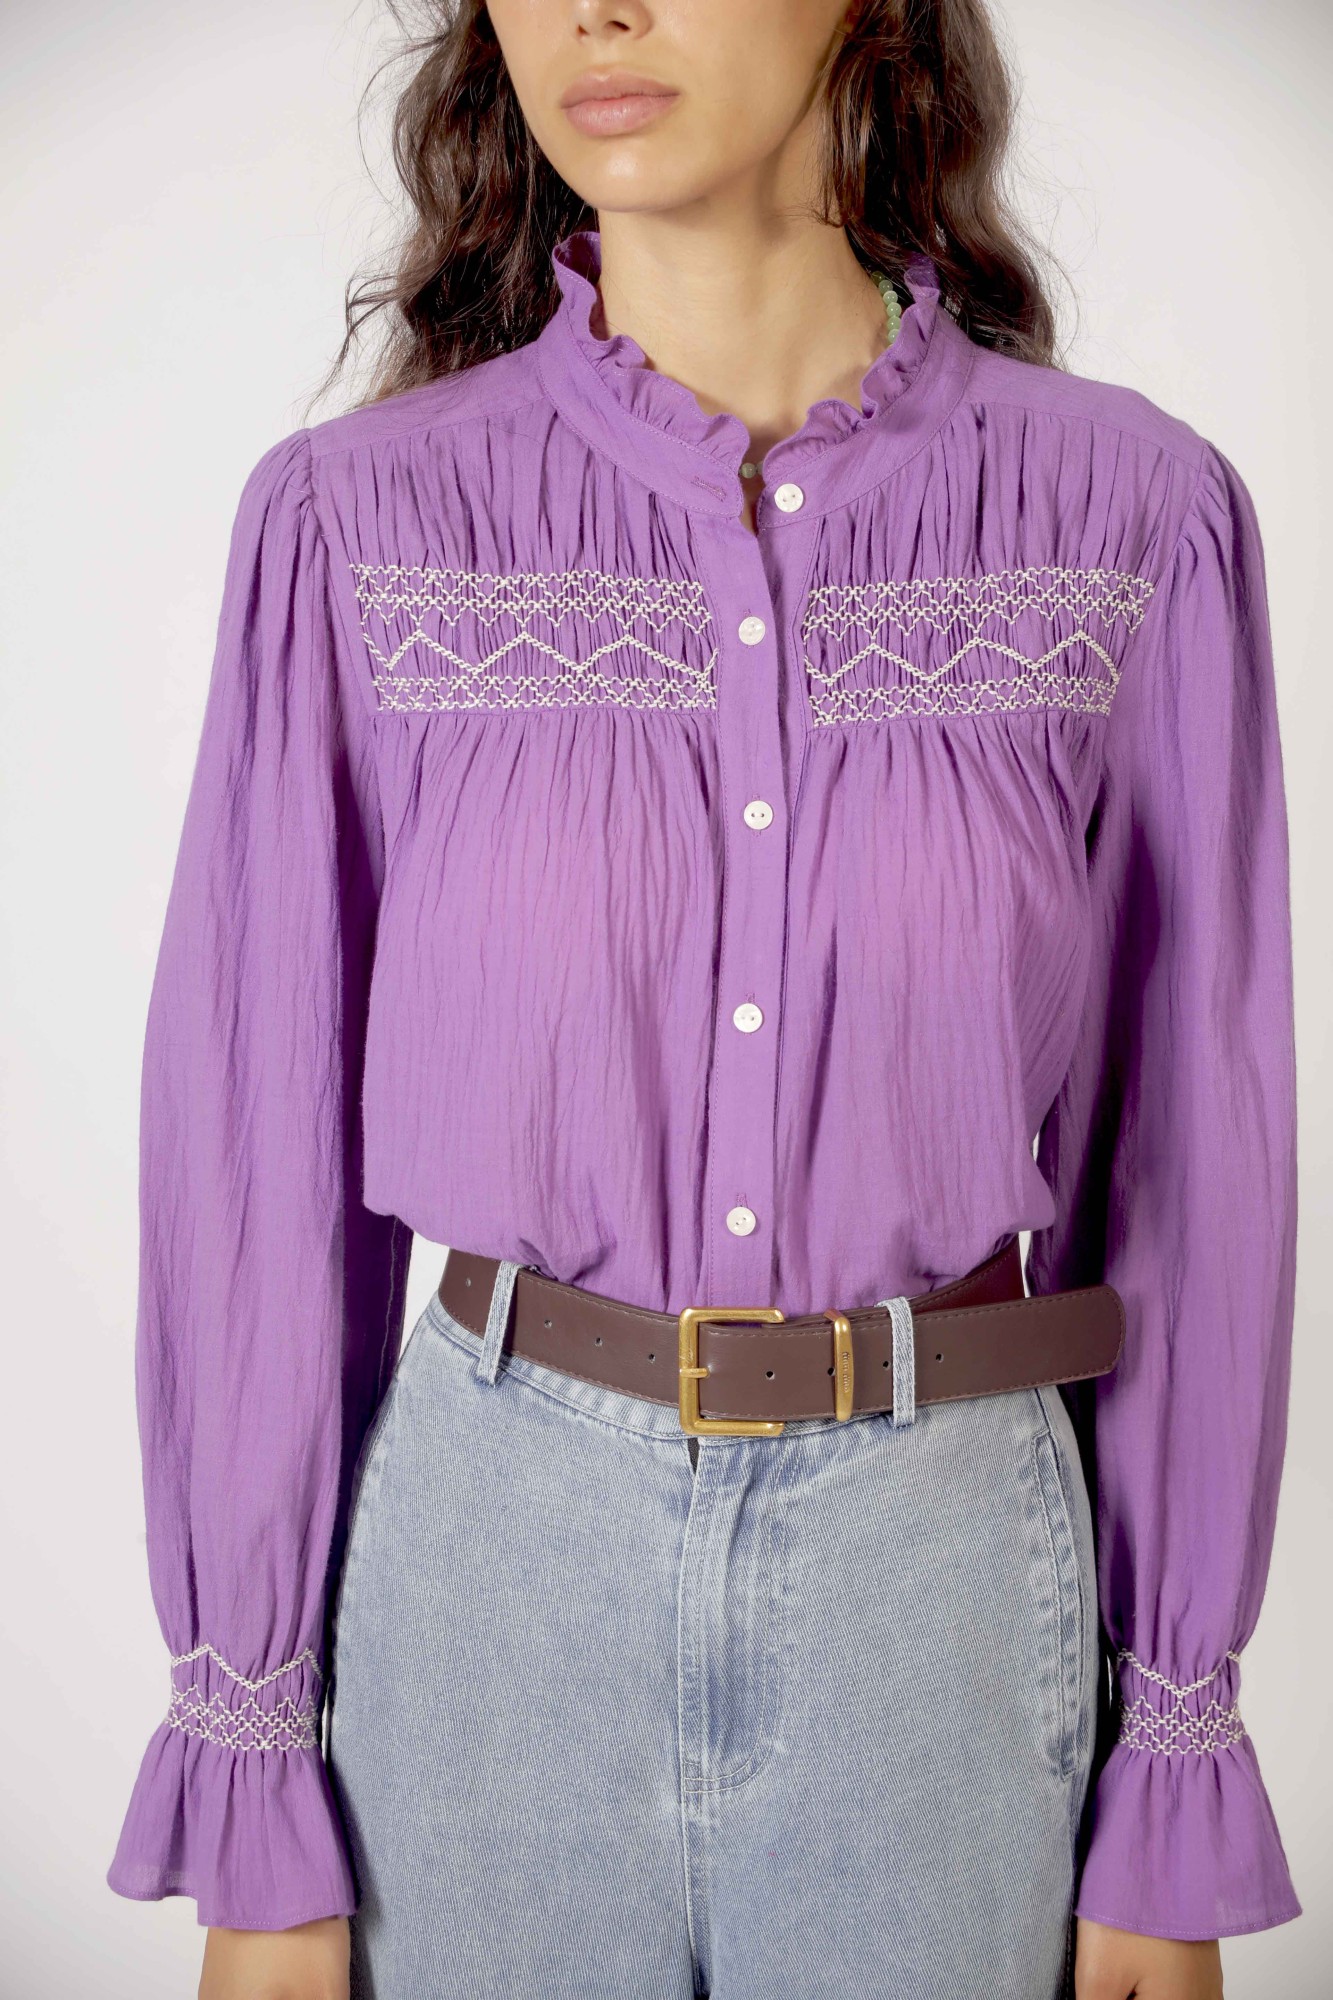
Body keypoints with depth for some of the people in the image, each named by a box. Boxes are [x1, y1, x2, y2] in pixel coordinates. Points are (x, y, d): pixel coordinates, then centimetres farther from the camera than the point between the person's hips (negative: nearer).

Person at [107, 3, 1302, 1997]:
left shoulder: (1135, 512, -4)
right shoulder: (358, 520, -5)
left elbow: (1190, 1155, 0)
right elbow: (258, 1157, -2)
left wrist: (1178, 1781, 2)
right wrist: (249, 1808, -1)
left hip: (946, 1560, 1)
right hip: (489, 1551, 0)